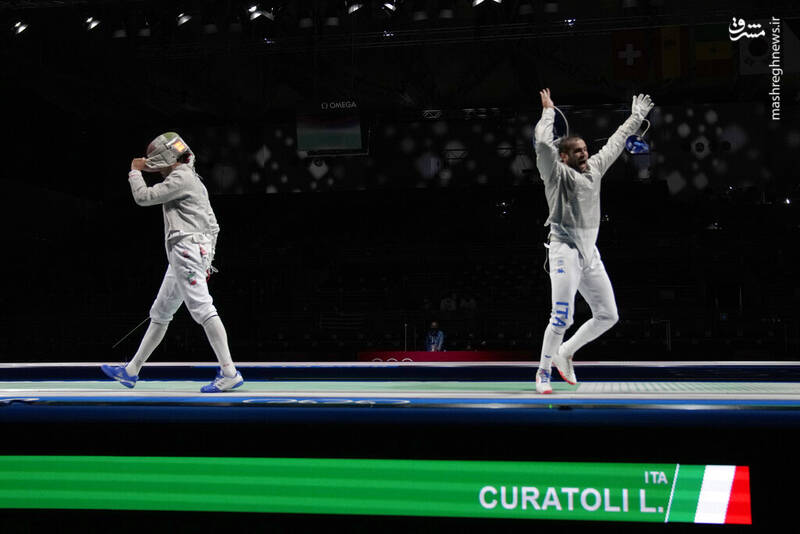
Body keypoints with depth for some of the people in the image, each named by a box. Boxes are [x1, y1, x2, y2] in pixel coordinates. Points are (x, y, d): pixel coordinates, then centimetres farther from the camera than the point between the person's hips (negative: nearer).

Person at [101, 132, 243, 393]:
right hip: (182, 259, 10)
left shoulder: (181, 178, -7)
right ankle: (131, 371, 25)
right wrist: (207, 259, 23)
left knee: (203, 310, -16)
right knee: (159, 314, 15)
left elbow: (144, 197, -8)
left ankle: (229, 373, -19)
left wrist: (135, 171, 9)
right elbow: (213, 225, 22)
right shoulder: (193, 180, 22)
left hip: (187, 251, -10)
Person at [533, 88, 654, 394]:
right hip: (566, 250, -7)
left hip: (590, 253, 7)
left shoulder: (594, 169, 15)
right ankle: (543, 372, 3)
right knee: (562, 318, -14)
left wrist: (636, 118, 35)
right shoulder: (557, 173, -4)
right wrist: (548, 111, -7)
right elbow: (543, 142, -19)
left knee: (608, 316, 9)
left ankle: (565, 353, 25)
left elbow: (615, 143, 28)